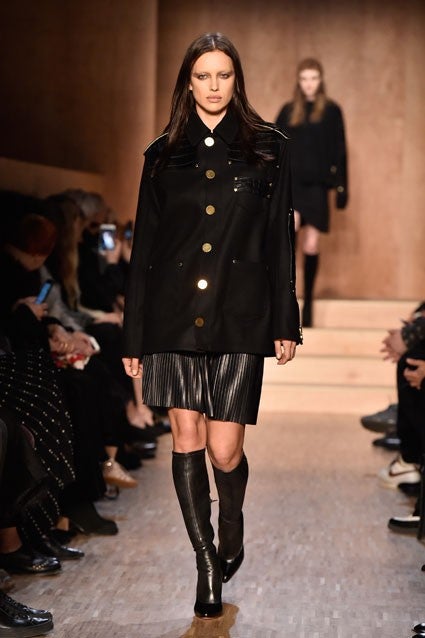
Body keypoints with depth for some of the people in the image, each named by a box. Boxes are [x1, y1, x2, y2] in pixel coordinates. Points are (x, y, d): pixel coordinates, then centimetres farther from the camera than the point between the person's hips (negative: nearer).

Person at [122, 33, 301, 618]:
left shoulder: (267, 148, 6)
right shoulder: (163, 154, 9)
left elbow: (281, 240, 5)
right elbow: (143, 246, 9)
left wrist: (286, 324, 1)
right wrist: (134, 336, 7)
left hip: (239, 317, -2)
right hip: (174, 315, 2)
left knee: (225, 450, -4)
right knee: (186, 440, 1)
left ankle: (232, 525, 29)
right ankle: (207, 566, 14)